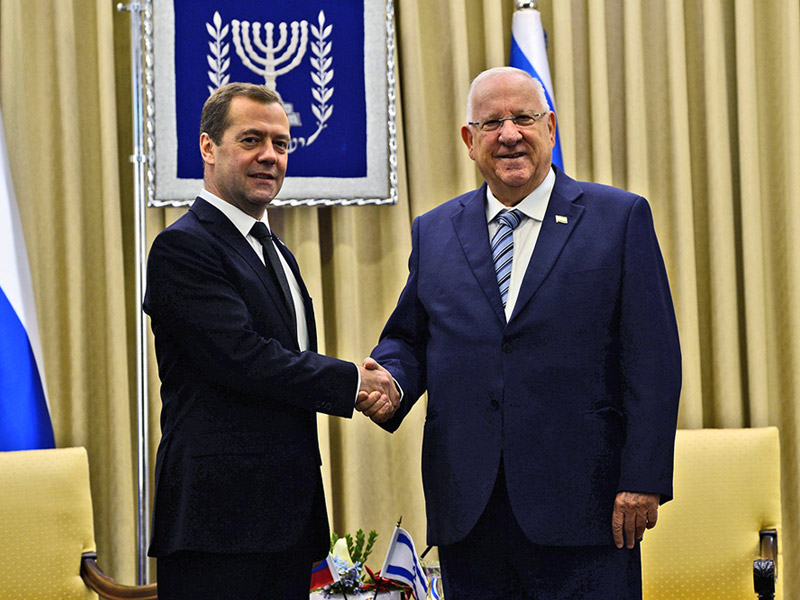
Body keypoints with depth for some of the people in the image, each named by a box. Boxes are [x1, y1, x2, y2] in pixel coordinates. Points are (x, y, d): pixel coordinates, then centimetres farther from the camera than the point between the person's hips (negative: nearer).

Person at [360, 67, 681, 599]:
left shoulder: (621, 217, 3)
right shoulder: (434, 232, 14)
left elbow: (653, 360, -2)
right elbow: (408, 338, 20)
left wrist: (643, 480, -9)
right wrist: (392, 383, -5)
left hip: (580, 506, -3)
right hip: (467, 512, 3)